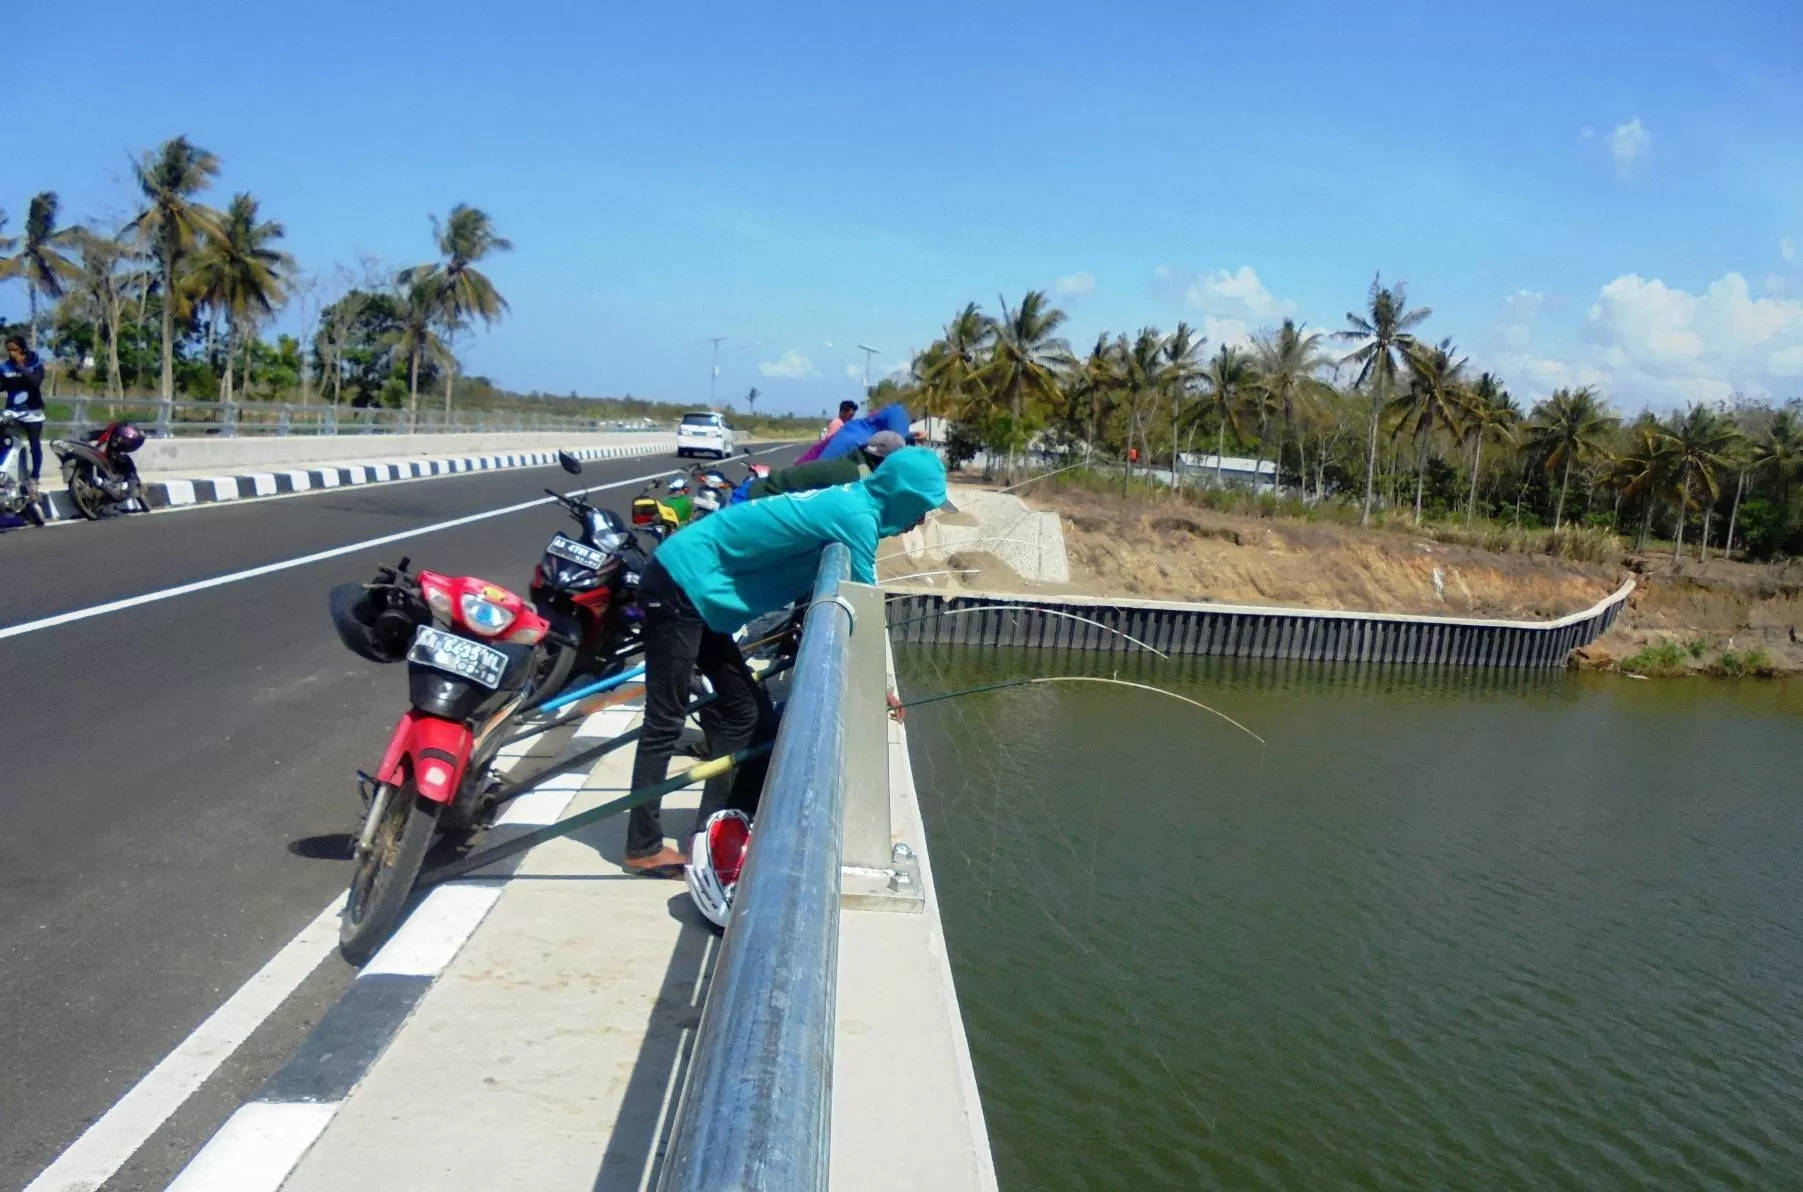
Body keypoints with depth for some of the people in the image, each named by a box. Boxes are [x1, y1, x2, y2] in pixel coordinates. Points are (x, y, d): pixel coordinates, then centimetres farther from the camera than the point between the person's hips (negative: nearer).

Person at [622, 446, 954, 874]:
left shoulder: (848, 504, 12)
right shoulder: (856, 516, -17)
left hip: (695, 590, 10)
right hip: (681, 584, -10)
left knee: (743, 711, 13)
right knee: (666, 721, -5)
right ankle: (644, 848, 3)